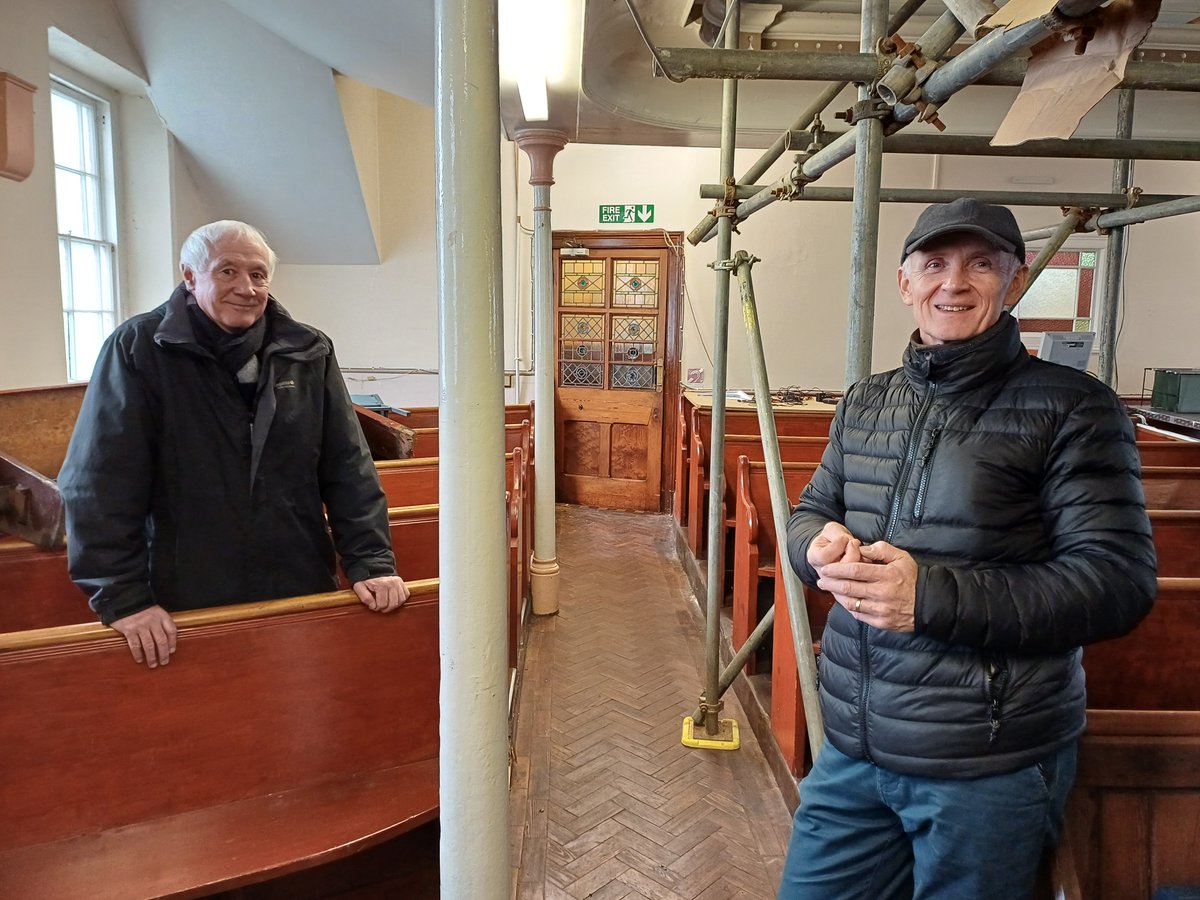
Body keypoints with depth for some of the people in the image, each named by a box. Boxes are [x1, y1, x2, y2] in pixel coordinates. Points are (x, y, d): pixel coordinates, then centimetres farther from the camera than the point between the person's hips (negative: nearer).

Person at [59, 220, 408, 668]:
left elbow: (349, 469, 2)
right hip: (186, 607, -2)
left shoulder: (308, 352, 2)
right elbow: (100, 485, -9)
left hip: (302, 596, 3)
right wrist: (122, 597, -13)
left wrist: (372, 563, -6)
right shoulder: (138, 349, -7)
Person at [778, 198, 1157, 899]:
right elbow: (809, 511, 17)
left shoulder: (1072, 408, -9)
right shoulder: (865, 403, 9)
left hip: (991, 768, -5)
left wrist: (932, 595, -24)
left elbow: (1119, 581, -14)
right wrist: (821, 544, -9)